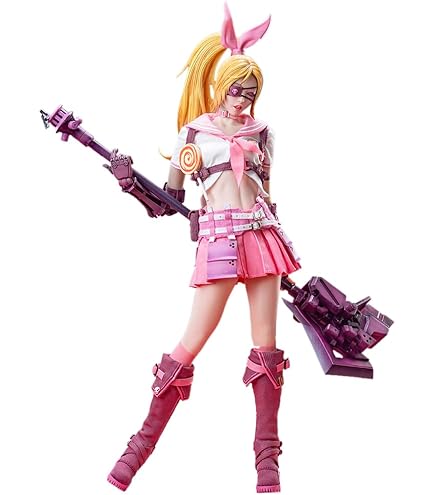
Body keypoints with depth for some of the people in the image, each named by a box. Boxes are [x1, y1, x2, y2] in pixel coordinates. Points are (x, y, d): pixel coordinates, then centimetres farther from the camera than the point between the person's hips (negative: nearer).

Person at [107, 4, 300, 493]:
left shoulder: (260, 132, 15)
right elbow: (171, 193, 9)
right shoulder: (195, 130, 8)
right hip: (219, 236, -3)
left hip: (262, 232, 4)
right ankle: (144, 442, 8)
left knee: (267, 347, 2)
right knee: (192, 342, -7)